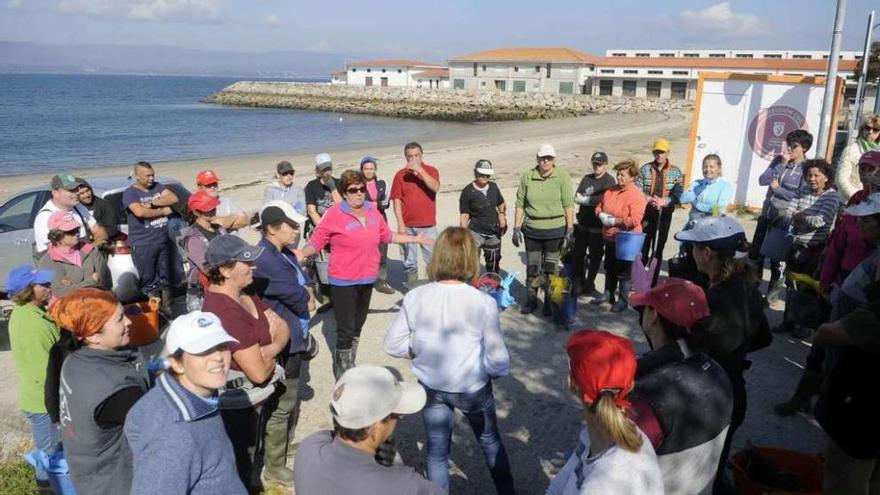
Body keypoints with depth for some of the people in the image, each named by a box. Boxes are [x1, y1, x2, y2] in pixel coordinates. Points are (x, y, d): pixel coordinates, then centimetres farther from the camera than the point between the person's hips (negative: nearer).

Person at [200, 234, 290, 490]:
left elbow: (283, 329, 2)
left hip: (257, 395, 9)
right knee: (242, 468, 14)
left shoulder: (244, 294, 0)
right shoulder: (225, 312, -30)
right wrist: (271, 353, -8)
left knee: (253, 453, 28)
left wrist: (268, 349, -19)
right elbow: (259, 372, -30)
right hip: (240, 404, -9)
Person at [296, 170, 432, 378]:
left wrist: (415, 239, 19)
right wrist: (302, 253, -31)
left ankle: (349, 367, 38)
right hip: (343, 282, -6)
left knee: (357, 327, 19)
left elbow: (387, 235, 16)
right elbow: (316, 241, -12)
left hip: (367, 279, 6)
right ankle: (343, 375, 16)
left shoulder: (372, 211, 2)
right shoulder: (334, 214, -15)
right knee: (346, 331, -3)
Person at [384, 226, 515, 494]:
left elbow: (393, 344, -7)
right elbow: (497, 359, -19)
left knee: (437, 451, 21)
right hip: (473, 388, -1)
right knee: (490, 440, 27)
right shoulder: (483, 302, -25)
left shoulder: (415, 297, -17)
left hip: (431, 387, 1)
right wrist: (499, 370, 3)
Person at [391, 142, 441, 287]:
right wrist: (400, 224, -7)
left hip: (428, 225, 0)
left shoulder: (431, 171, 2)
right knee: (409, 262, 8)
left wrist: (419, 169, -21)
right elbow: (396, 201, 0)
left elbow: (435, 188, -18)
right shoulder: (400, 175, 1)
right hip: (407, 226, 0)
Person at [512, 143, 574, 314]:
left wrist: (570, 228, -11)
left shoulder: (562, 176, -6)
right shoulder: (527, 177, 0)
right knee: (532, 267, 10)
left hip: (555, 230, -2)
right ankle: (531, 300, 23)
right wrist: (517, 228, 2)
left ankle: (550, 301, 19)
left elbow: (568, 204, -6)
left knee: (550, 268, 7)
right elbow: (520, 204, 5)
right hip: (532, 230, 2)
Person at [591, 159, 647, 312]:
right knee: (609, 268, 19)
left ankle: (623, 300, 17)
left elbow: (634, 220, -25)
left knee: (623, 271, 4)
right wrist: (601, 215, -7)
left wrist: (614, 221, -21)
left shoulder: (636, 195, -17)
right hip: (609, 237, 7)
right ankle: (608, 294, 34)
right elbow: (600, 207, 15)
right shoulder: (611, 191, 5)